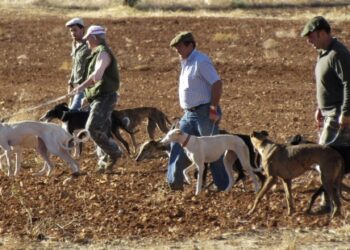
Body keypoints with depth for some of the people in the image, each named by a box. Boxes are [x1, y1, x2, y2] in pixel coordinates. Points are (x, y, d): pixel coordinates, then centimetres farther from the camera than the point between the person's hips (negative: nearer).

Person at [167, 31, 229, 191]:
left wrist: (214, 109, -21)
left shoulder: (200, 61, -15)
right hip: (189, 113, 9)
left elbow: (217, 83, -21)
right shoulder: (185, 62, 14)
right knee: (177, 144, 3)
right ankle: (175, 182, 4)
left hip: (204, 113, -9)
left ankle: (223, 185, 6)